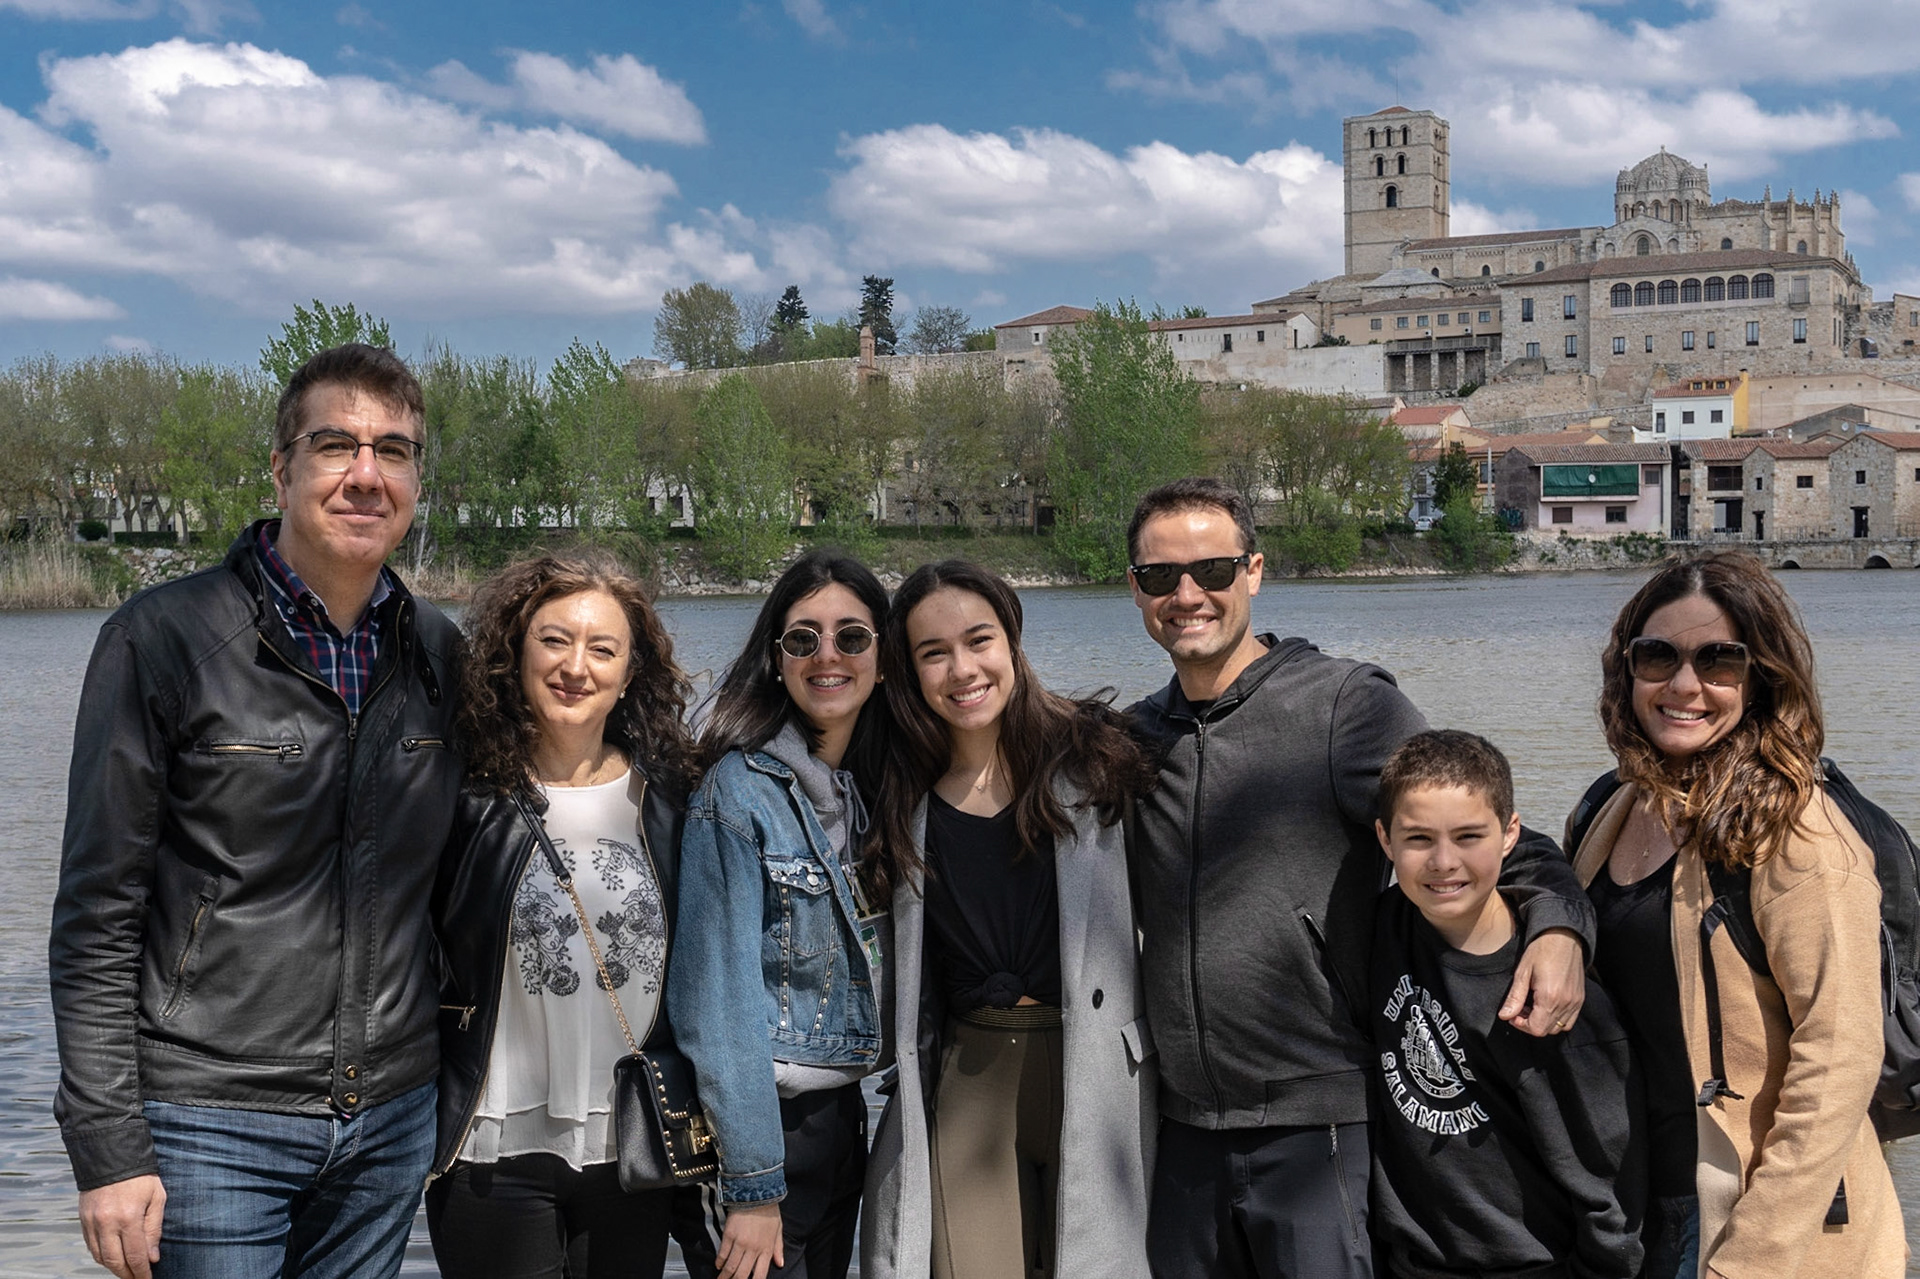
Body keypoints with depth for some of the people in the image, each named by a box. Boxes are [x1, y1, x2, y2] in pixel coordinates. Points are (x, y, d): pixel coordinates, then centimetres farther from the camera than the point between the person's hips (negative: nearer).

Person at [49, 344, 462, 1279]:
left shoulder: (437, 651, 6)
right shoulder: (162, 639, -8)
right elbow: (96, 919, -9)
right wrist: (107, 1150, -12)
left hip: (392, 1120, 5)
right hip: (212, 1123, -4)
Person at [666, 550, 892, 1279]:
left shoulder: (871, 790, 7)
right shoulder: (741, 791, -15)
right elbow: (720, 998, -18)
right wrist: (751, 1185, -20)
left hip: (845, 1111, 7)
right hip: (768, 1121, -7)